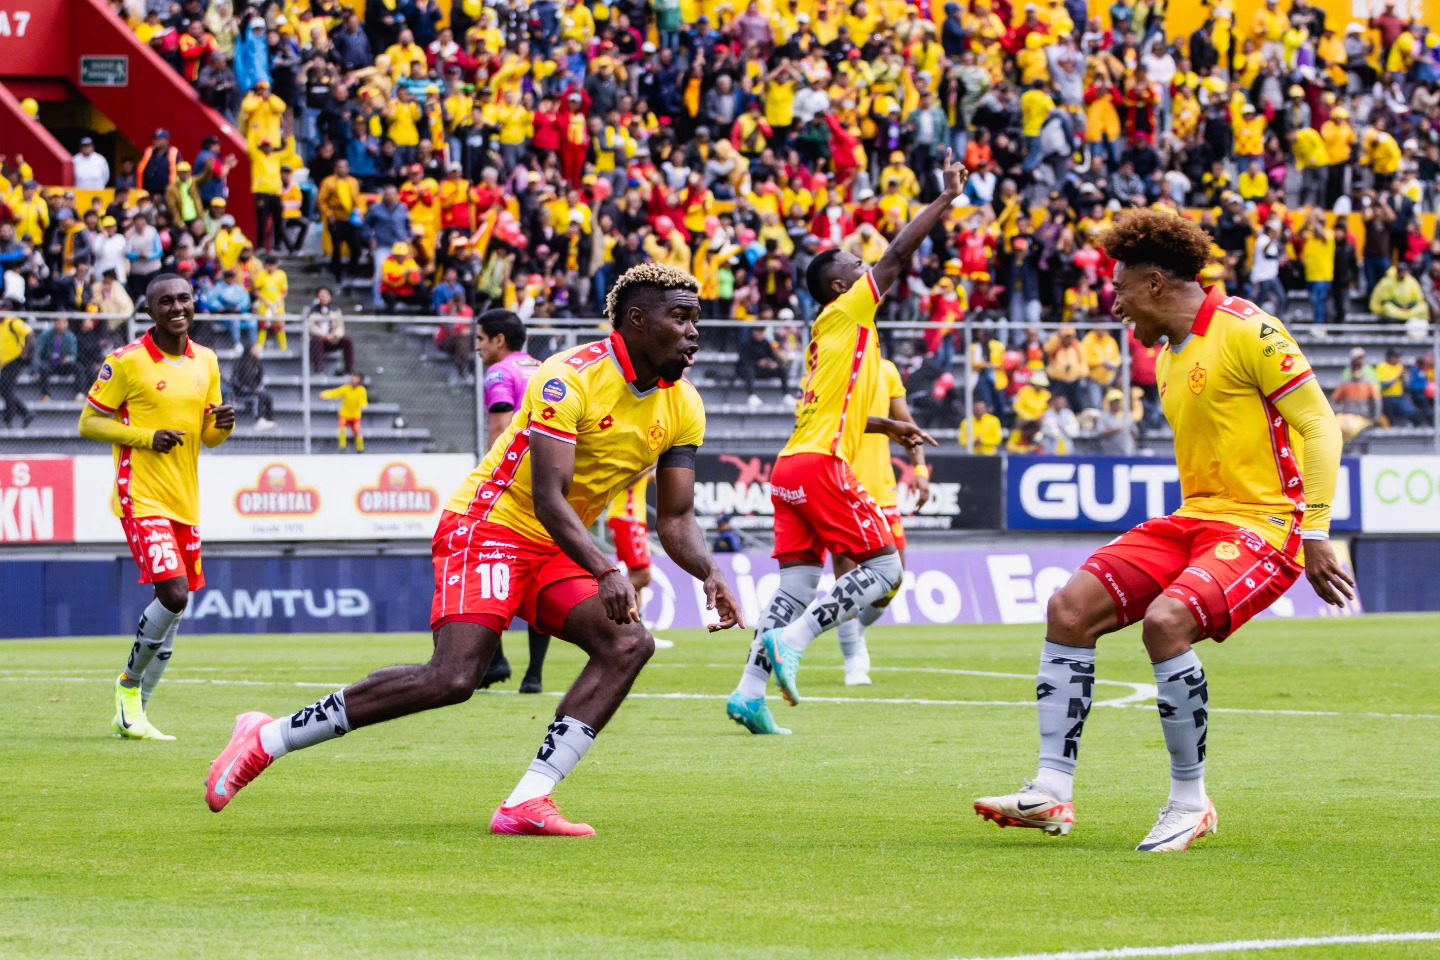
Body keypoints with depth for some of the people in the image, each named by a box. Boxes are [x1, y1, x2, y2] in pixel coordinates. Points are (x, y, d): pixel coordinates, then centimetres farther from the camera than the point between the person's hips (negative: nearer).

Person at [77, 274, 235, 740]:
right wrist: (146, 436, -18)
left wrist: (222, 425, -6)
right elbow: (88, 423, -6)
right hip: (142, 498, -7)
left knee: (177, 607, 7)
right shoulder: (126, 361, -8)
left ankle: (134, 714, 18)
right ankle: (130, 682, 4)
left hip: (185, 502, 7)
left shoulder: (206, 361, 11)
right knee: (173, 594, -19)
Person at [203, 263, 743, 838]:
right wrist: (606, 572, -38)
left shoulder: (683, 406, 3)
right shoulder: (572, 378, -20)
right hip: (491, 527, -8)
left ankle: (527, 804, -17)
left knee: (629, 645, -16)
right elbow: (548, 498, -26)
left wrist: (709, 573, -14)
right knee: (453, 678, -23)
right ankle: (268, 739, -11)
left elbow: (676, 519, 6)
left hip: (558, 552, 8)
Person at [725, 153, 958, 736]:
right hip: (820, 464, -9)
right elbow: (897, 256, -6)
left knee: (797, 583, 6)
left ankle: (750, 690, -3)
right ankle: (791, 640, -16)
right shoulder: (846, 313, -1)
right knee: (884, 568, -5)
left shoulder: (828, 336, 23)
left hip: (790, 467, 9)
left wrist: (888, 427, 37)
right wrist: (947, 197, -1)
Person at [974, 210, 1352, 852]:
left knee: (1166, 620, -31)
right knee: (1070, 608, -6)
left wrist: (1316, 534, -18)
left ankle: (1190, 802, -15)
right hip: (1194, 518, 9)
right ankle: (1052, 791, -5)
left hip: (1262, 525, -9)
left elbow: (1318, 425, -14)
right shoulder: (1168, 356, 16)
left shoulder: (1245, 330, -12)